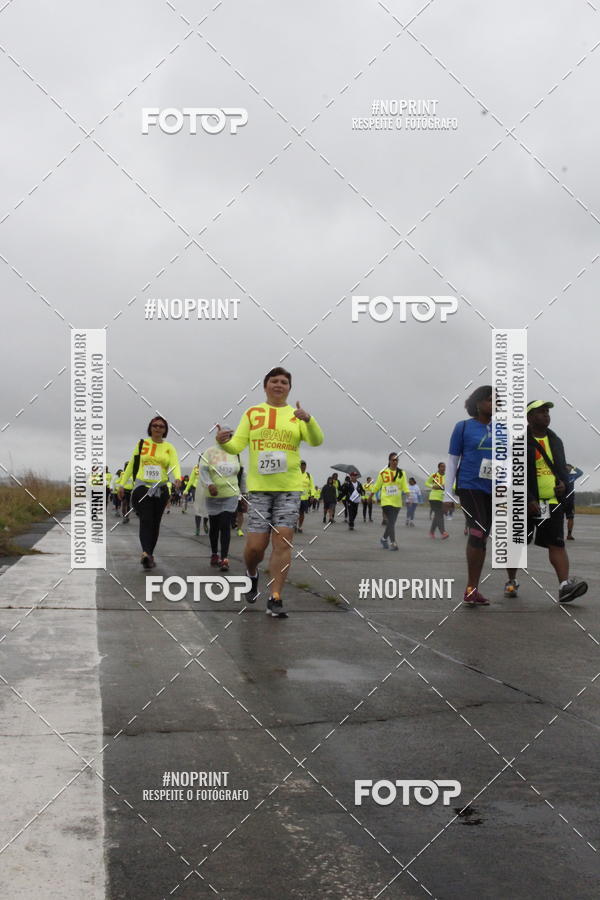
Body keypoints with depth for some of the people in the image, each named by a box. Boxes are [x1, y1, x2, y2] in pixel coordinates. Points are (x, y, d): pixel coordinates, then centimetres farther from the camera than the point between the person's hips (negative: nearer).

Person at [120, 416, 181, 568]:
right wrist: (122, 484, 9)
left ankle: (149, 554, 18)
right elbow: (131, 464, 11)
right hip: (142, 487, -2)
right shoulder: (141, 444, 5)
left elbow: (175, 464, -11)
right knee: (146, 520, -19)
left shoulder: (169, 447, 5)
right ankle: (146, 553, -34)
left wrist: (177, 477, -32)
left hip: (161, 489, 2)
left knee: (155, 523, 8)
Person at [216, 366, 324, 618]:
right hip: (258, 486, 0)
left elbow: (316, 441, -5)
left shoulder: (297, 415, 9)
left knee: (283, 541, -7)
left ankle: (275, 599, 1)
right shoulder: (252, 413, 10)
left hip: (289, 487, 0)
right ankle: (252, 575, 30)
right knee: (255, 544, -3)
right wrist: (223, 442, -19)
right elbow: (237, 446, 4)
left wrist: (308, 419, -24)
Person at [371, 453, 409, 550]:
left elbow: (405, 486, -2)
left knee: (391, 523, 11)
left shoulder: (401, 473, 4)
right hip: (386, 501, -3)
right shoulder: (383, 473, -1)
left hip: (397, 502, 3)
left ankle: (384, 538, 33)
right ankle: (393, 543, -11)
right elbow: (377, 486, 9)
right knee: (391, 522, -12)